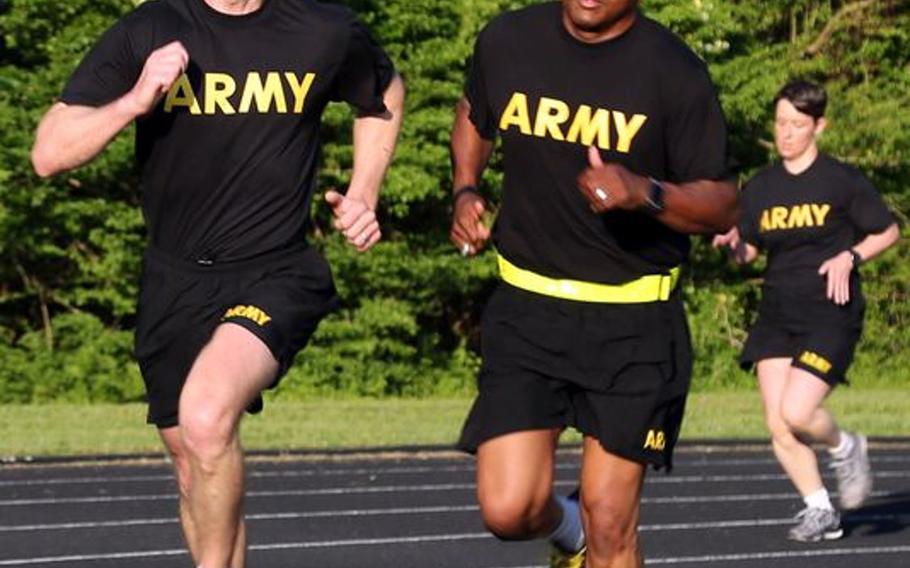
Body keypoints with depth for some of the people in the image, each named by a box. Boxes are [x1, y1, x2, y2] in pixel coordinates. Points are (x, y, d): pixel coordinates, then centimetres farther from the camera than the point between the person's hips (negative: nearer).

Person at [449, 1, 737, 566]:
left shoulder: (675, 72, -9)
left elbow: (723, 207, -7)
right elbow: (474, 115, 25)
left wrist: (645, 193, -25)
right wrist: (465, 191, 8)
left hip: (634, 324, -3)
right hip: (528, 310, 3)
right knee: (509, 510, -7)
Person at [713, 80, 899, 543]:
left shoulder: (842, 181, -4)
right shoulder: (760, 187, 8)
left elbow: (887, 232, 3)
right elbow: (749, 250, 13)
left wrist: (850, 257, -13)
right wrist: (733, 244, -10)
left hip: (831, 314, -5)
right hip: (777, 313, 5)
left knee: (796, 413, -18)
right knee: (777, 424, -3)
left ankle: (844, 448, 14)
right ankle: (820, 511, 13)